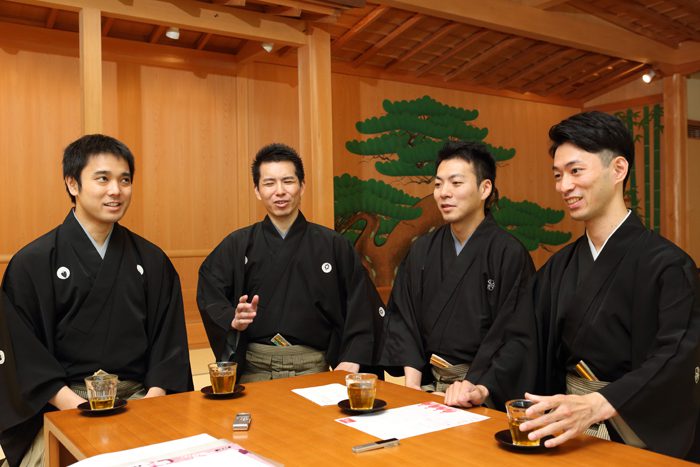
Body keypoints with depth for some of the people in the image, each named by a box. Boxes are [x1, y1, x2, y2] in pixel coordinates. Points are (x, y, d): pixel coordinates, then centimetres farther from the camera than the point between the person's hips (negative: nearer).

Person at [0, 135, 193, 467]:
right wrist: (75, 404, -13)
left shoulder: (152, 261, 10)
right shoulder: (32, 264, 1)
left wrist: (154, 397, -7)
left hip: (140, 398, 2)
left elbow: (169, 339, 8)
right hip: (64, 404, -2)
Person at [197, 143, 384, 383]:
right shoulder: (236, 246, 6)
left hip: (314, 368, 0)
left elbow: (362, 308, 2)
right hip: (254, 370, 0)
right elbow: (209, 299, 3)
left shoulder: (333, 245, 5)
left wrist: (352, 360, -10)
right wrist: (233, 320, -17)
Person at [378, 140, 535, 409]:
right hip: (427, 382, 4)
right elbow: (402, 319, 6)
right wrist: (411, 383, -7)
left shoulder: (509, 254, -6)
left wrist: (481, 388, -22)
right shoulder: (422, 251, 8)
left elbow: (517, 337, -9)